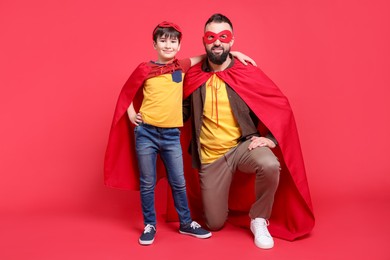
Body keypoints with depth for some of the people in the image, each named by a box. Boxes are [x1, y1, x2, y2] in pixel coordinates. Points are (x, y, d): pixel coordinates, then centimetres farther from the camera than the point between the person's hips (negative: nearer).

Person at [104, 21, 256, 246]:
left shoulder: (181, 67, 6)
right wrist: (131, 115, 1)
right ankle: (149, 225, 22)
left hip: (171, 135, 2)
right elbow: (127, 93, 11)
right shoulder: (145, 69, -2)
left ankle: (186, 223, 26)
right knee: (147, 183, 6)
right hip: (146, 133, -2)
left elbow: (206, 56, 18)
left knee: (179, 182, 10)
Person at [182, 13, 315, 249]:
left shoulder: (249, 74, -7)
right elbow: (182, 112, 10)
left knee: (270, 165, -37)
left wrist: (271, 139, -12)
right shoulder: (193, 77, -2)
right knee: (215, 224, 5)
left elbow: (281, 105, -2)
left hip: (243, 145, -1)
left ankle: (259, 220, -7)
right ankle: (221, 197, 44)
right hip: (211, 157, 2)